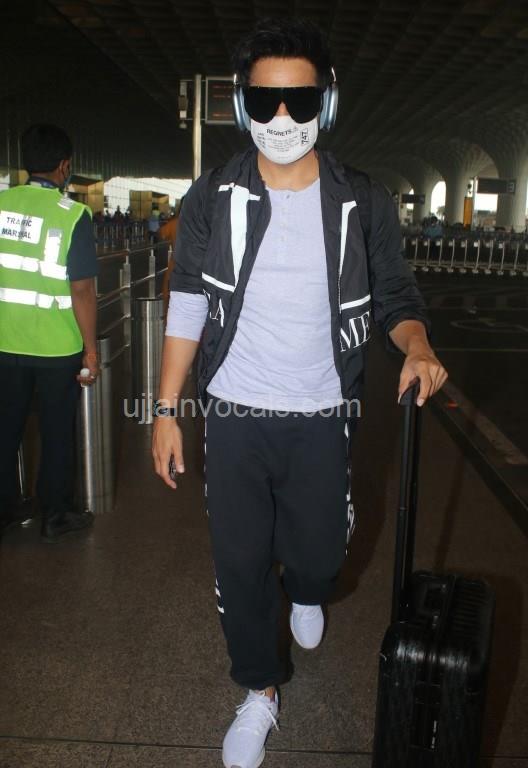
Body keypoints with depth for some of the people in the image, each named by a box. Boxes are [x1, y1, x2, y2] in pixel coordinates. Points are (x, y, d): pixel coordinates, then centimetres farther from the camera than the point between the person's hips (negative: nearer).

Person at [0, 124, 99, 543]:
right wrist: (91, 349, -7)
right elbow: (82, 290, -16)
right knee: (57, 431, 12)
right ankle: (56, 516, 24)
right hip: (57, 347, -3)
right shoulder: (73, 215, -14)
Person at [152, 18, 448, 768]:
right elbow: (187, 307, 0)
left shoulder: (365, 203, -4)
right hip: (234, 416, 1)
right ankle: (260, 692, 35)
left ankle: (304, 593, 52)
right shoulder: (213, 197, -3)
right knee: (239, 563, 9)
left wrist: (416, 344, -20)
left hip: (321, 418, 0)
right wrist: (166, 409, -3)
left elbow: (395, 294, 4)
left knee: (318, 553, 12)